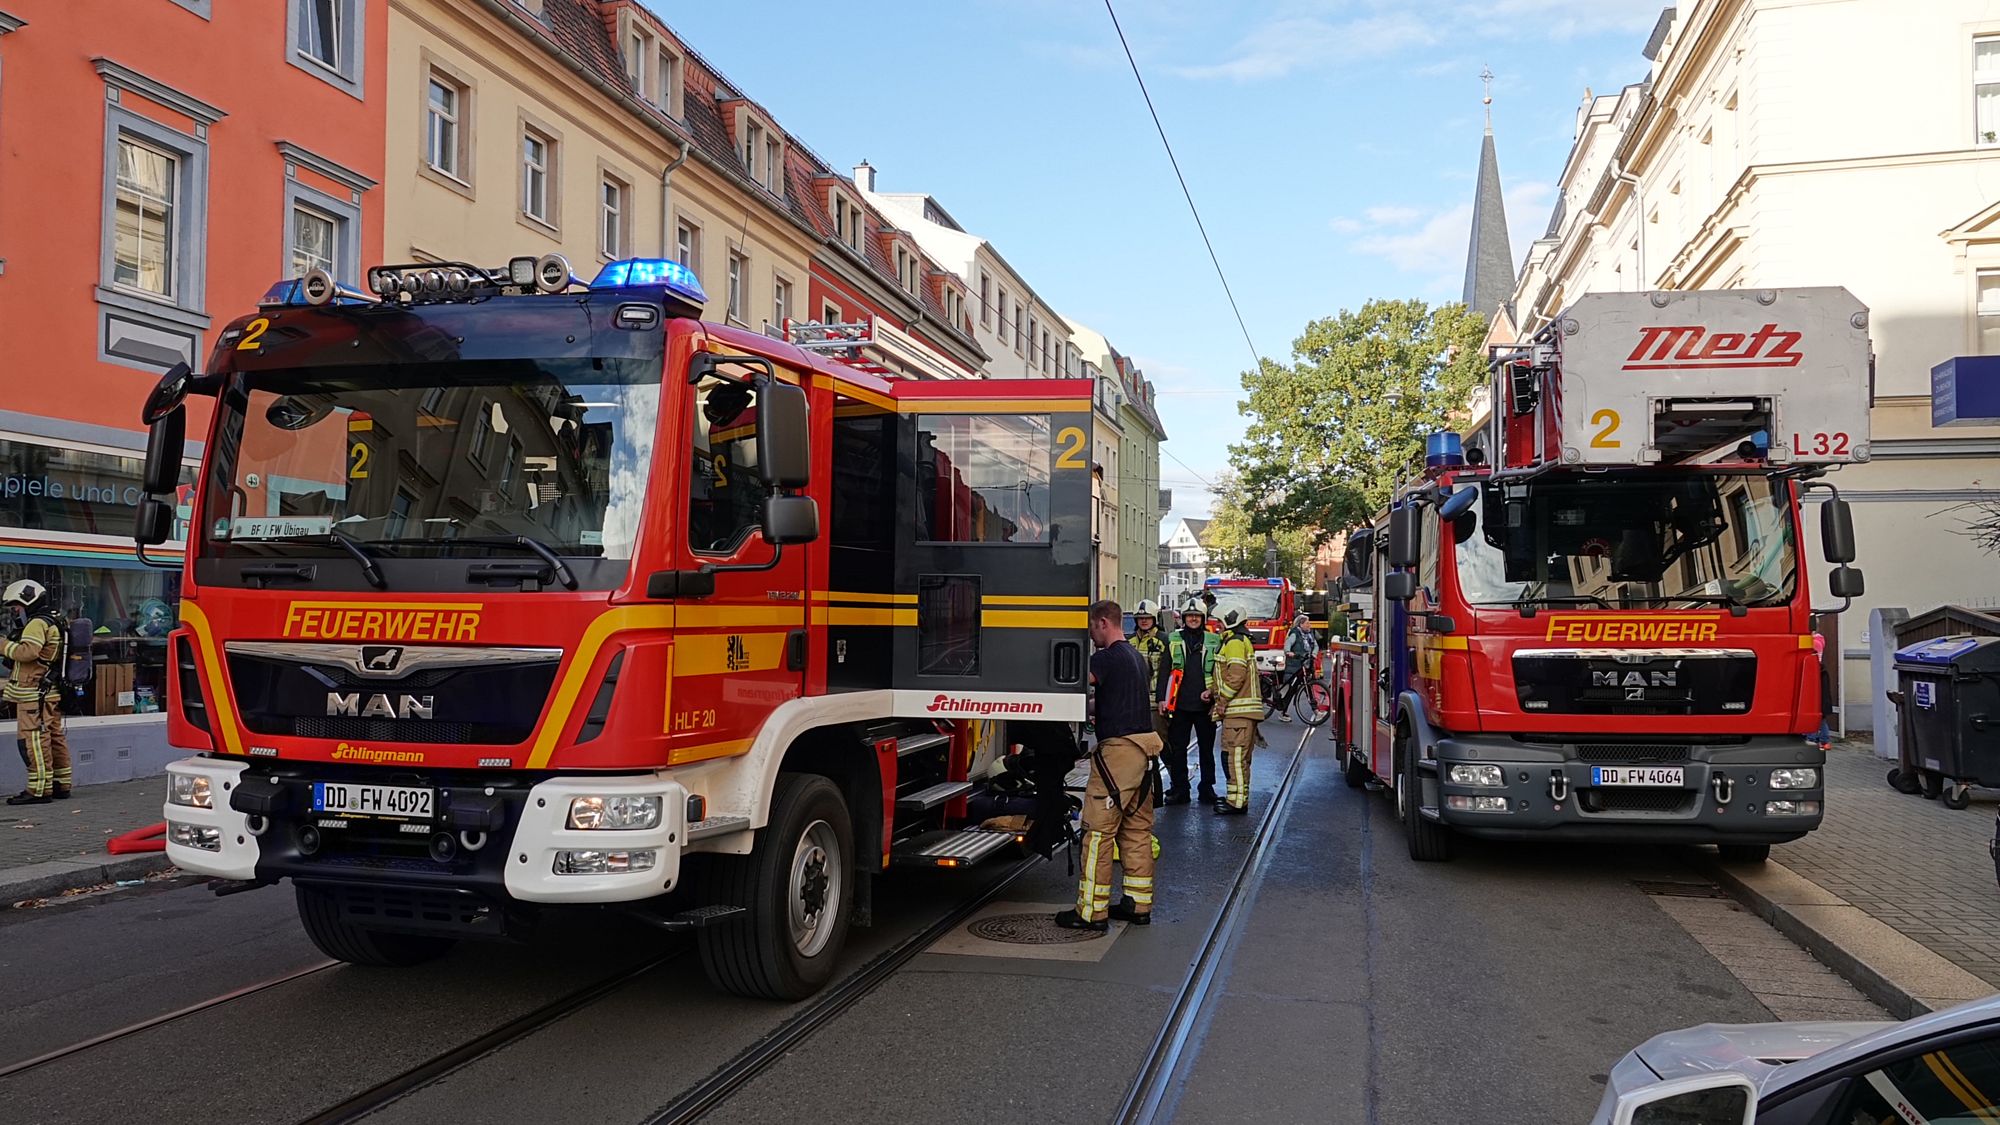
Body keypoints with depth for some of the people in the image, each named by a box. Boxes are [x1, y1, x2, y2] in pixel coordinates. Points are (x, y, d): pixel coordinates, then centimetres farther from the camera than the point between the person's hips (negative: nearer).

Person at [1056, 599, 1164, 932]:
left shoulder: (1109, 657, -12)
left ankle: (1091, 911, -4)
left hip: (1119, 747, -10)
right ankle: (1139, 904, 18)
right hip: (1144, 744, 10)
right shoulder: (1136, 656, 18)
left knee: (1099, 829, -6)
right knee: (1137, 828, 13)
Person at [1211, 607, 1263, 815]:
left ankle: (1238, 802, -12)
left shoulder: (1235, 642, -11)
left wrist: (1222, 701, -14)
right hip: (1242, 710, 11)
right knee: (1238, 756, 16)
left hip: (1239, 710, -11)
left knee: (1235, 755, -11)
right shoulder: (1242, 641, 23)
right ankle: (1236, 796, 23)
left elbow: (1236, 675, -20)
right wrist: (1215, 693, 21)